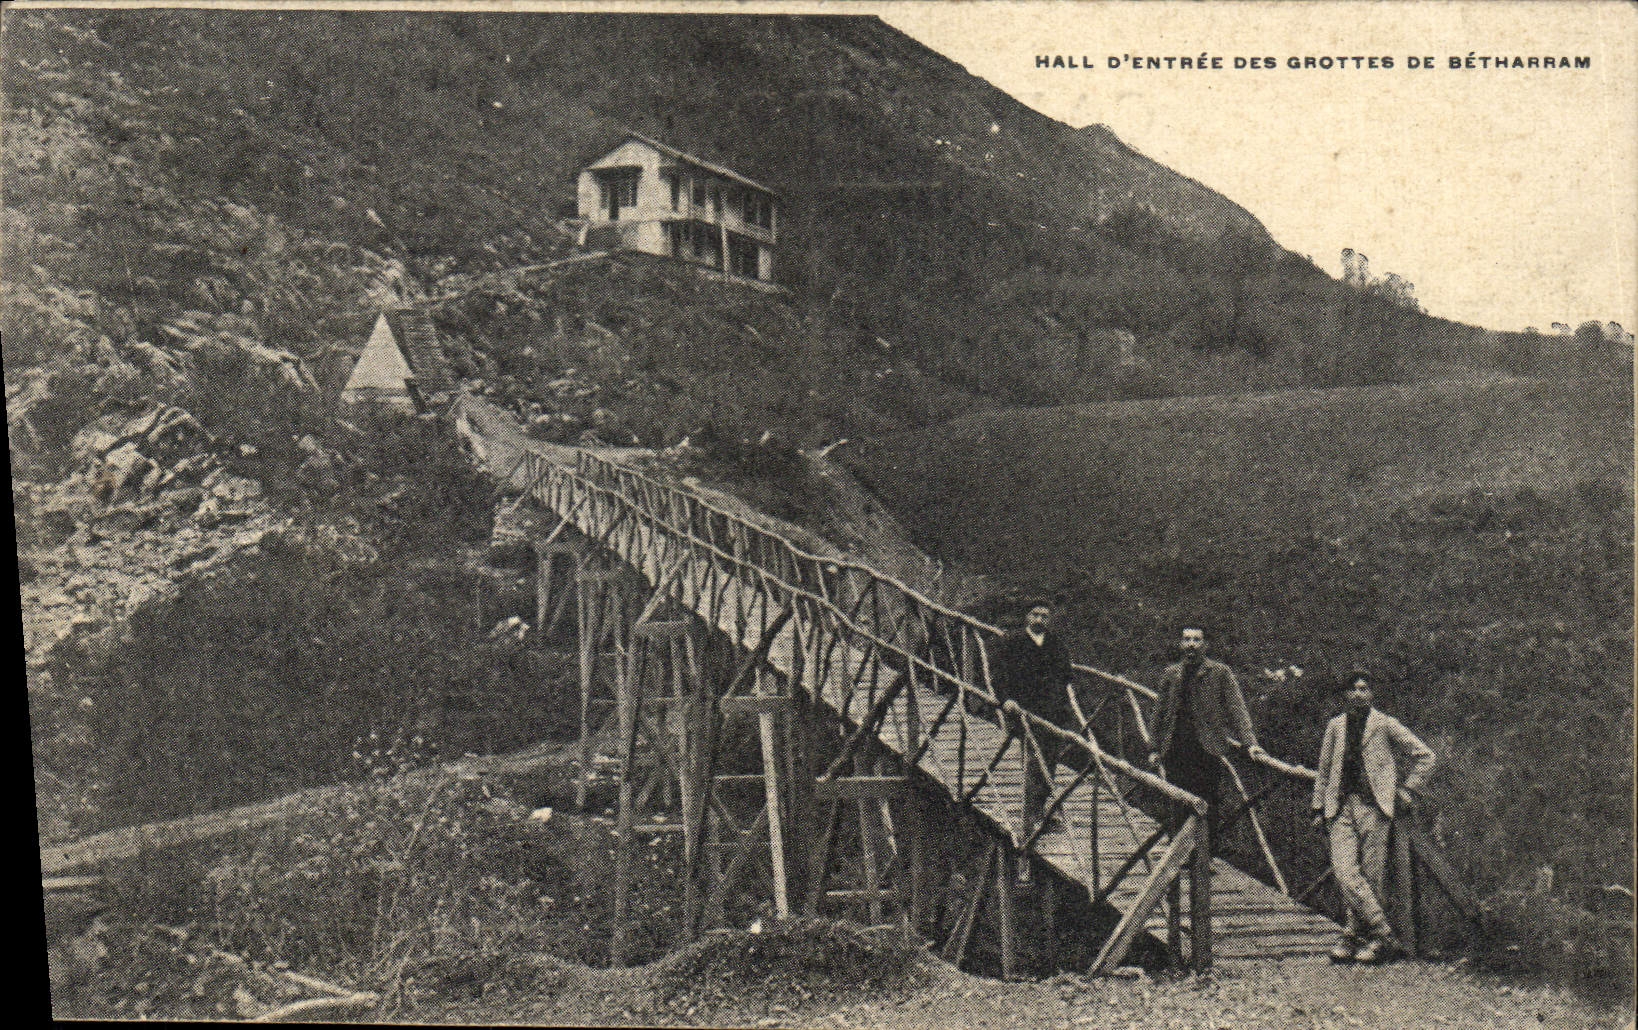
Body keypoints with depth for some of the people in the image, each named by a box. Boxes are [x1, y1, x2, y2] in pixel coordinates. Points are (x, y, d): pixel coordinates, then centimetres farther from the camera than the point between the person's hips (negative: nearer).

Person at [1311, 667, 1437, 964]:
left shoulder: (1386, 725, 4)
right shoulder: (1335, 726, 15)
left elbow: (1425, 755, 11)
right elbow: (1324, 770, 22)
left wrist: (1407, 789, 5)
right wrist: (1319, 808, 17)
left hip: (1374, 808, -3)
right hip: (1341, 808, 3)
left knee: (1369, 877, -4)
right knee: (1344, 871, -13)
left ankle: (1355, 937, 6)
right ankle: (1383, 933, -7)